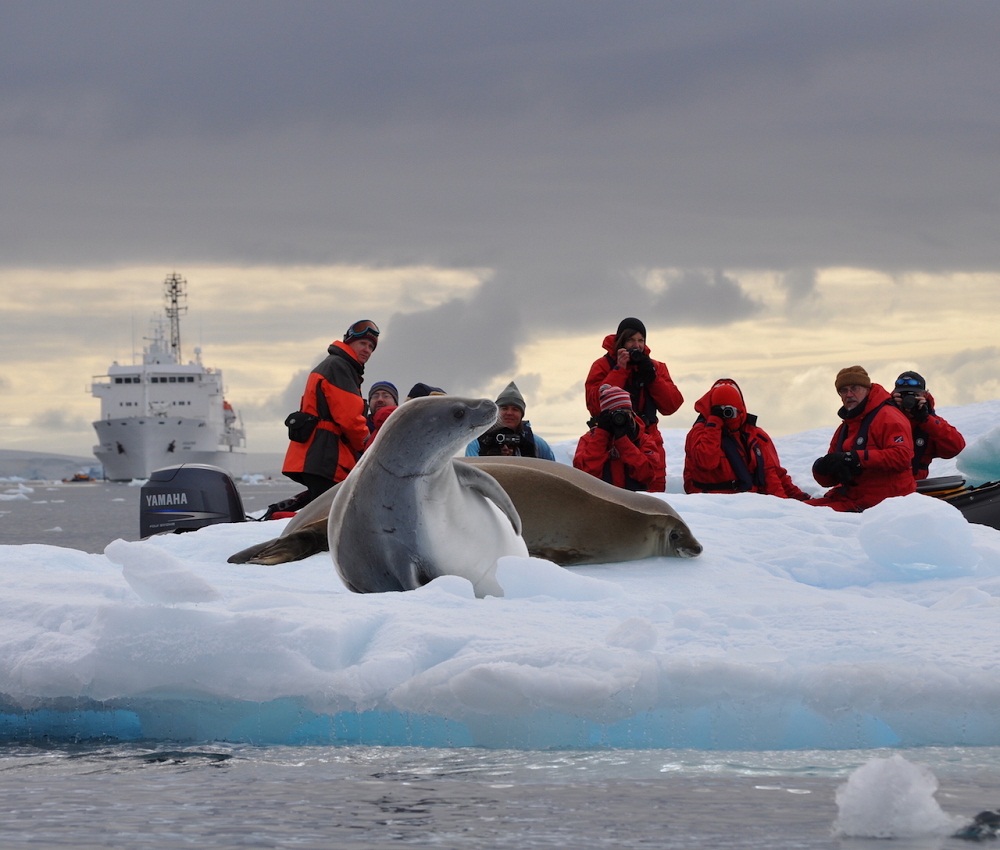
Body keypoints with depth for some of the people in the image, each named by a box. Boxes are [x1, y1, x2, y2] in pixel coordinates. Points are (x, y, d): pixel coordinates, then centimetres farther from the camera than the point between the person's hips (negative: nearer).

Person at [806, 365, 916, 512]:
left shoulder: (887, 417, -5)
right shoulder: (845, 428, 22)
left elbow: (902, 456, -22)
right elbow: (828, 480, 20)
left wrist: (855, 458, -24)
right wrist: (822, 468, -7)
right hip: (850, 496, 9)